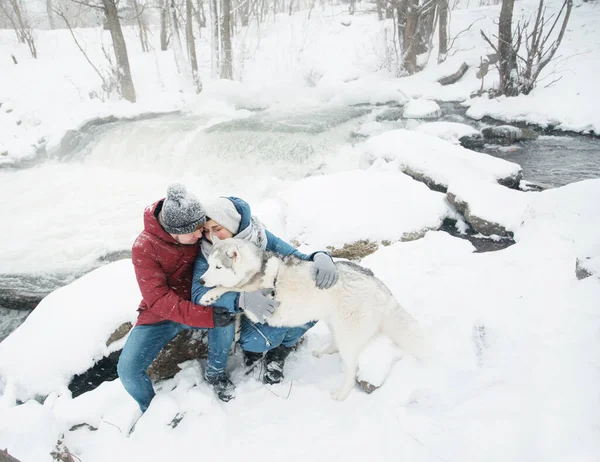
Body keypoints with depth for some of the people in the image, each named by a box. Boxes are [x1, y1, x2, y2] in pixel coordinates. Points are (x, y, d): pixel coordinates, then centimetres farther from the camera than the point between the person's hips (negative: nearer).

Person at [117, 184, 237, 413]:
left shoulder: (201, 230, -17)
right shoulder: (144, 248, -25)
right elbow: (159, 299, -29)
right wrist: (205, 316, -39)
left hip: (197, 302, 2)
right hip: (160, 315, -2)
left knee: (226, 311, -27)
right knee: (128, 369, -17)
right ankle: (151, 410, 15)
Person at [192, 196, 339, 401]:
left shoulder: (261, 238, -17)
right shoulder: (207, 254, -20)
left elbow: (299, 260, -18)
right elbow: (199, 294, -34)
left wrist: (321, 257, -43)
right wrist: (242, 299, -52)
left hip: (269, 309, 2)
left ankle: (278, 351, 6)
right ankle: (214, 372, -7)